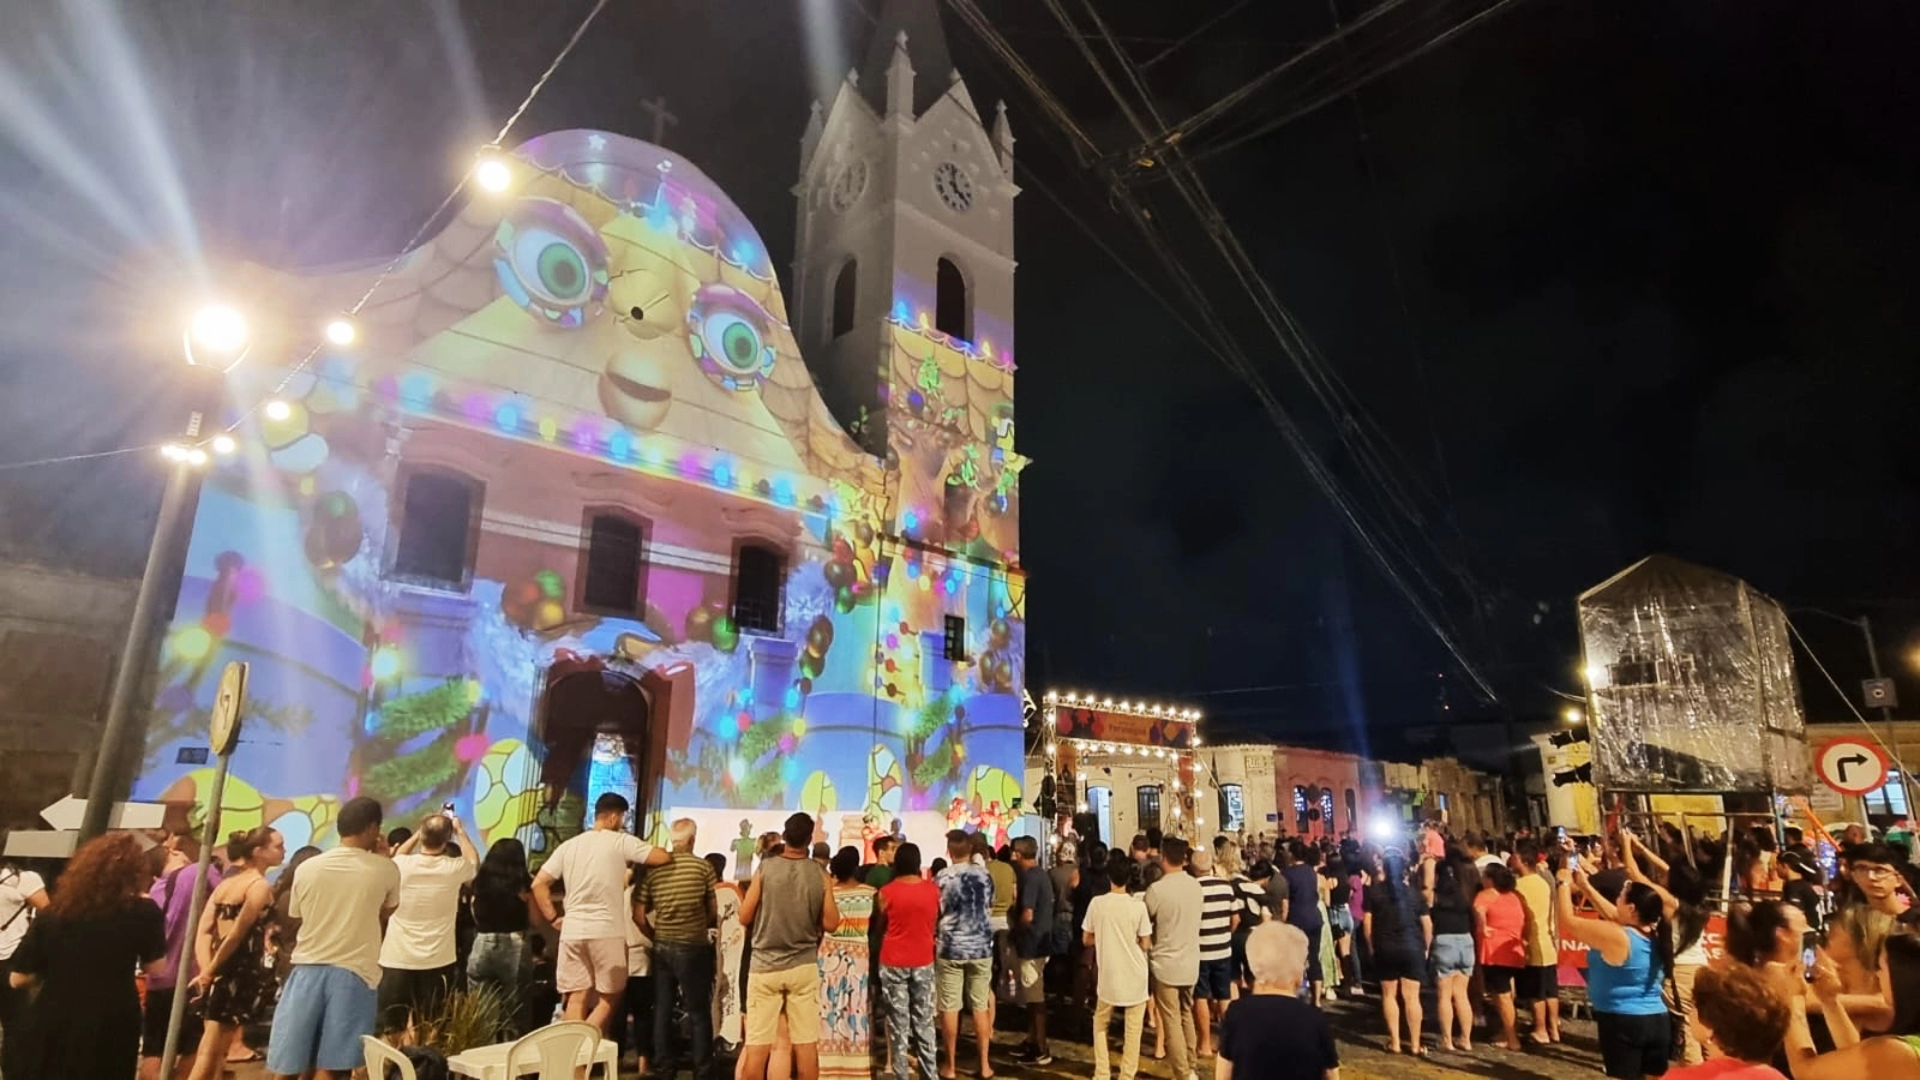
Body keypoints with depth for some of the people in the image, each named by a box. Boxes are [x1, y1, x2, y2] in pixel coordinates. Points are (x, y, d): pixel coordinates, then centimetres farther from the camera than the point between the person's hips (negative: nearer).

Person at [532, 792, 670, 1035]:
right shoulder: (620, 841, -4)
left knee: (577, 998, 10)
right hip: (607, 931, -5)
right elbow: (662, 857, -9)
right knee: (609, 998, 7)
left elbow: (539, 883, 8)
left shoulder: (569, 845, 11)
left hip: (572, 931, 5)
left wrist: (553, 917, 13)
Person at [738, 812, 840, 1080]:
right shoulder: (820, 875, -4)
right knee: (806, 1043, 8)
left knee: (756, 1045, 5)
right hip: (804, 967, 1)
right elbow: (830, 924, -3)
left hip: (765, 966, -1)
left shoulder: (765, 868, -9)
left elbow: (744, 917, -5)